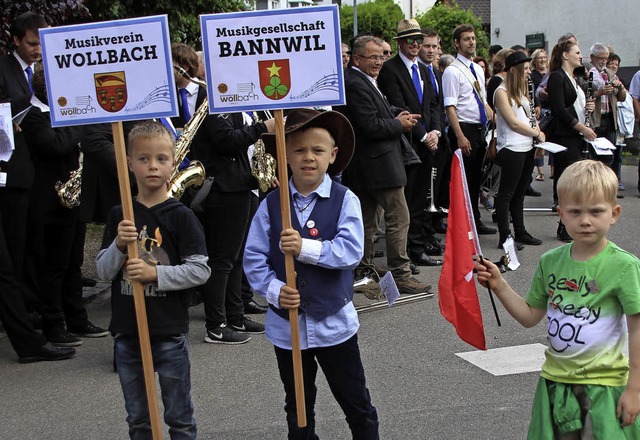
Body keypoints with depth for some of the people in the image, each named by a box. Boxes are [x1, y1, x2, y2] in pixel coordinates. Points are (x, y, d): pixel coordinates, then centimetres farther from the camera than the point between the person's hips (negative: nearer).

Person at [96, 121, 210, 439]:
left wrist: (156, 274, -22)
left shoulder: (180, 216, -8)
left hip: (170, 333, -3)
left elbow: (200, 270, -12)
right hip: (127, 333, 4)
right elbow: (103, 272, 2)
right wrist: (119, 246, -17)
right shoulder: (119, 216, 2)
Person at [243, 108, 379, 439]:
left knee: (356, 403, 14)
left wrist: (305, 248, -29)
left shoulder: (345, 200, -8)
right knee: (298, 410, 21)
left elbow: (351, 251, -20)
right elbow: (253, 258, -5)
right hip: (286, 323, 2)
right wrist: (275, 290, -19)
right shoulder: (271, 204, -3)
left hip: (334, 321, -2)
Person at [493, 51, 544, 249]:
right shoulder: (502, 92, -10)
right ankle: (504, 237, -1)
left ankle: (520, 233, 20)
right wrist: (537, 133, -6)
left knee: (519, 192, 13)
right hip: (511, 149, -9)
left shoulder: (521, 90, 16)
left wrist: (537, 130, 2)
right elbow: (514, 123, -15)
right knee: (506, 193, -4)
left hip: (527, 147, 9)